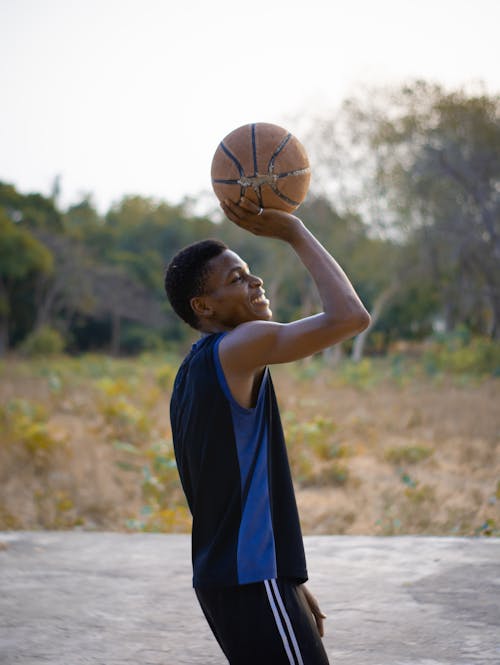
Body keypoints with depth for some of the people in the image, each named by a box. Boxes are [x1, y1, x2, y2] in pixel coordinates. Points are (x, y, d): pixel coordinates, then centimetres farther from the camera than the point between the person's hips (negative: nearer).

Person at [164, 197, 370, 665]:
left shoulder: (194, 374, 17)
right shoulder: (237, 347, -13)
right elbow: (350, 317, -22)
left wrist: (288, 583, 23)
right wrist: (293, 233, -11)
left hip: (223, 576, 10)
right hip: (252, 580, -10)